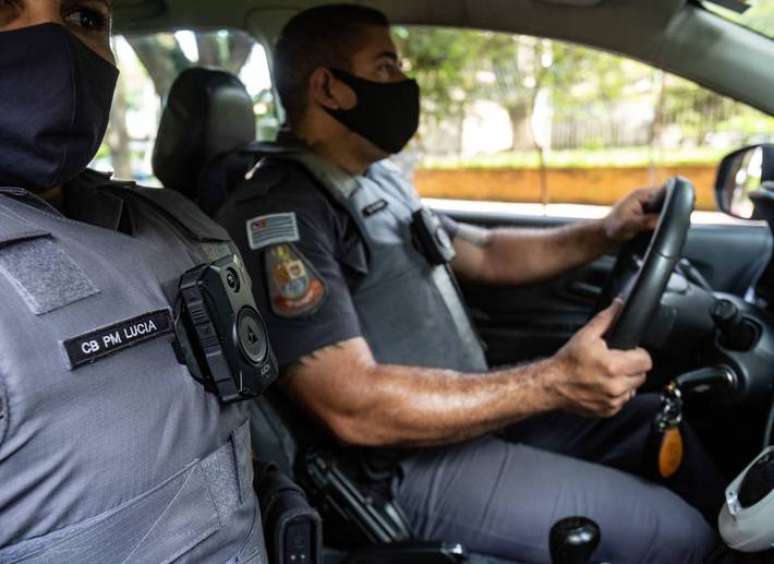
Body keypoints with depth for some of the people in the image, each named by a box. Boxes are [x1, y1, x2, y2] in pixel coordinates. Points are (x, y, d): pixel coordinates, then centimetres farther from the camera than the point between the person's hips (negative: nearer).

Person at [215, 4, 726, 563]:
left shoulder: (378, 181, 11)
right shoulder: (279, 213, -20)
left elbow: (485, 253, 20)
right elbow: (353, 406, -28)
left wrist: (604, 234, 6)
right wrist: (552, 382, -29)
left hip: (472, 409, 9)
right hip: (406, 467, -9)